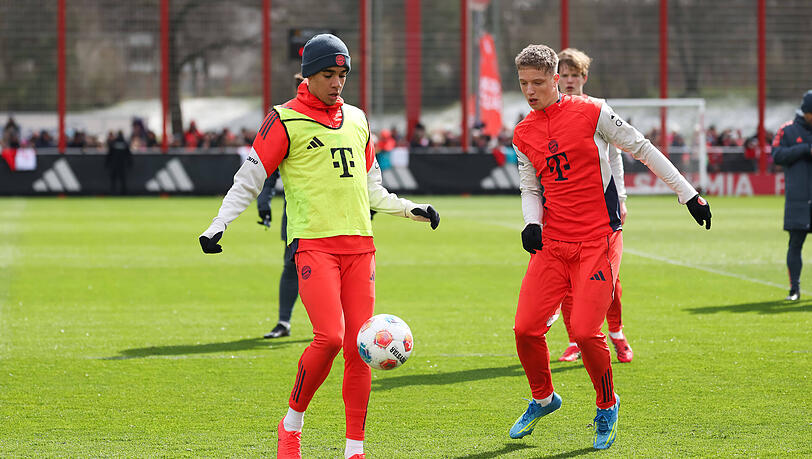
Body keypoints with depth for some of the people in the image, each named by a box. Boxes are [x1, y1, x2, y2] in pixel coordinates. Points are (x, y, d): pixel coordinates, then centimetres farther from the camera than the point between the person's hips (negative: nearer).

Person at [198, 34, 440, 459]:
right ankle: (292, 424, 1)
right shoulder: (285, 120, 0)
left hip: (359, 243, 5)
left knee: (359, 345, -1)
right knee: (329, 336, -19)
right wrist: (219, 224, -10)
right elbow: (249, 179, 0)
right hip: (313, 243, -5)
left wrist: (411, 209, 26)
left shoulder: (356, 119, 18)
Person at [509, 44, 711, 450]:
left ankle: (607, 407, 12)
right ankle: (543, 398, 22)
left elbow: (643, 150, 1)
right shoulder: (523, 135, 8)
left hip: (597, 241, -4)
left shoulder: (591, 113, -6)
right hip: (551, 244, 4)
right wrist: (532, 223, -4)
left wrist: (688, 194, 2)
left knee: (585, 332, -14)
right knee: (526, 328, -6)